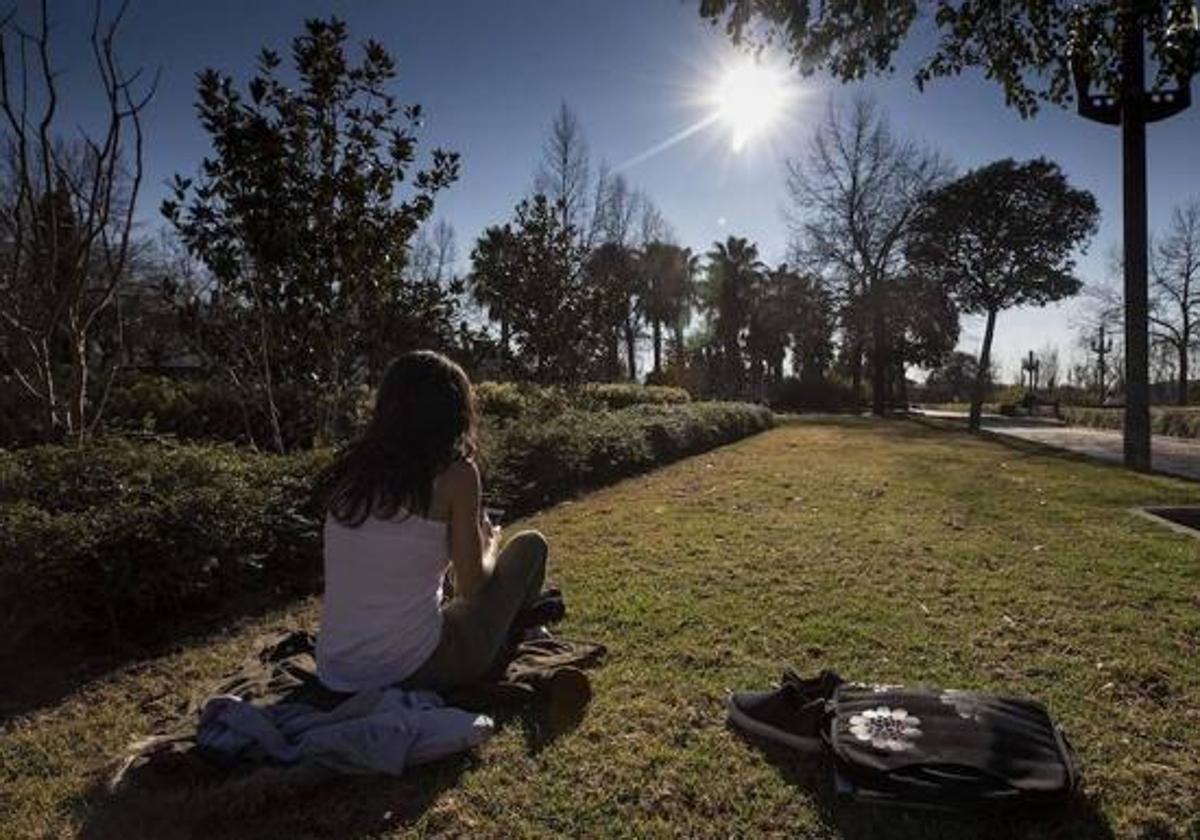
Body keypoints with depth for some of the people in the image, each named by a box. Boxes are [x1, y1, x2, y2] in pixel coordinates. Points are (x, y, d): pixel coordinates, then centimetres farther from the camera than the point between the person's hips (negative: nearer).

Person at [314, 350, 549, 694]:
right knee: (530, 546, 13)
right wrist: (489, 545, 16)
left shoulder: (349, 469, 3)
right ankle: (512, 640, 37)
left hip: (335, 676, 6)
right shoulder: (455, 474, -12)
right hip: (414, 673, -6)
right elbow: (471, 587, -6)